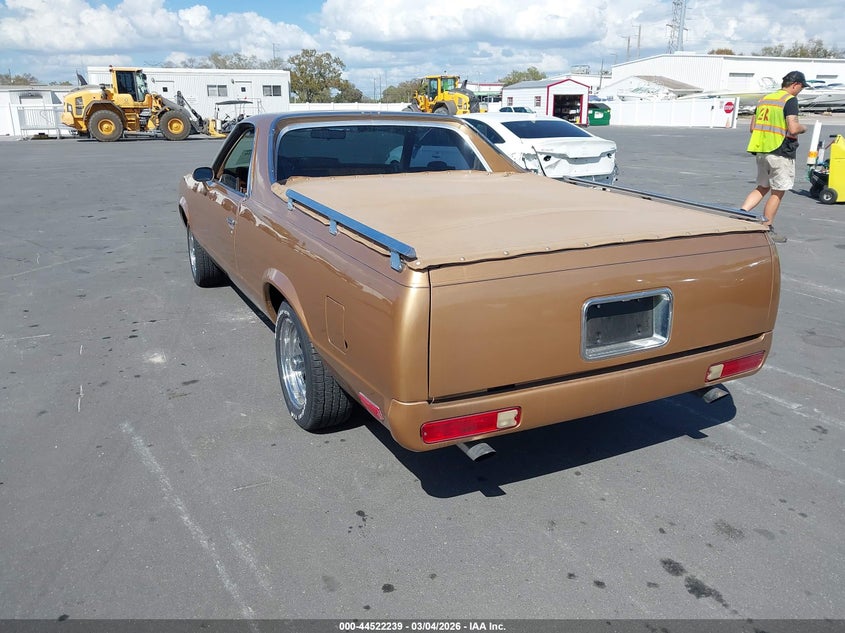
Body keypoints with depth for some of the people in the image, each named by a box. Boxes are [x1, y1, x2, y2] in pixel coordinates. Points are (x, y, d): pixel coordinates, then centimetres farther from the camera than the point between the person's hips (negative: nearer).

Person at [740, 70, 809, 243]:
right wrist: (803, 128, 1)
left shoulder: (765, 99, 12)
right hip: (781, 153, -7)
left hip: (761, 150, 7)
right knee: (777, 192, 4)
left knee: (762, 187, 19)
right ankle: (767, 230, 10)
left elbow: (752, 127, 15)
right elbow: (793, 129, -19)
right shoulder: (790, 100, -10)